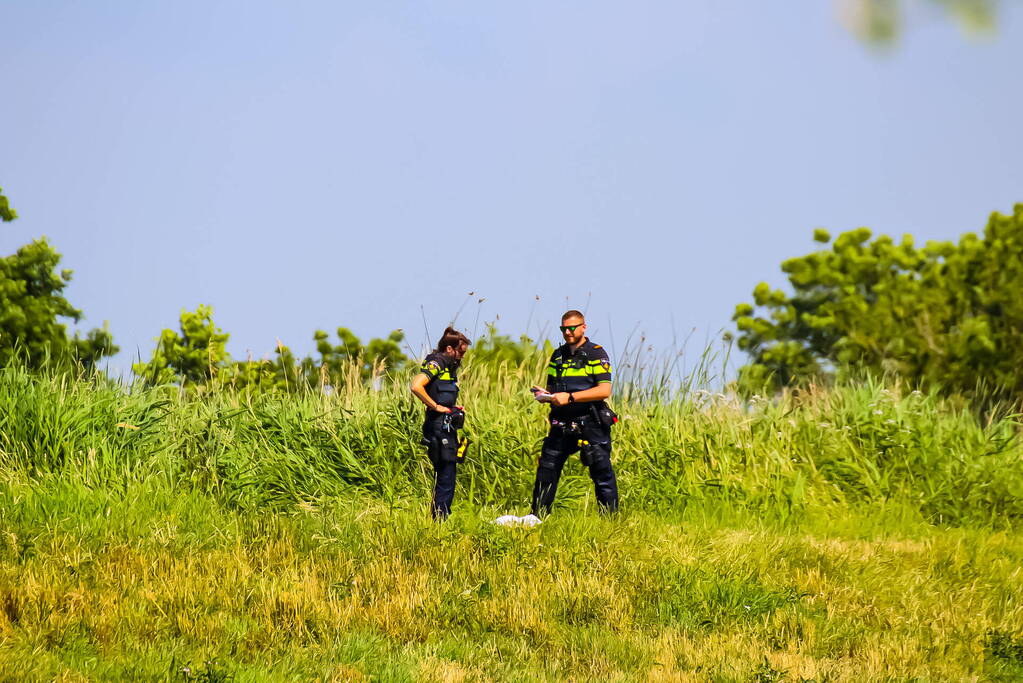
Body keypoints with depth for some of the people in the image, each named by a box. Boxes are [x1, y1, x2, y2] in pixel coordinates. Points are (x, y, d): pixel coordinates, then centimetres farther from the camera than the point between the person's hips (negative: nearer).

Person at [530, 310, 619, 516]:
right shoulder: (558, 355, 15)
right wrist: (544, 395, -3)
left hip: (590, 424, -5)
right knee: (546, 470, 2)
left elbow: (604, 391, -14)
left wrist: (569, 397, -20)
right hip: (562, 425, 5)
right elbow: (552, 388, 23)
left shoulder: (596, 354, -4)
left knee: (602, 473, -1)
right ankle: (537, 518, 8)